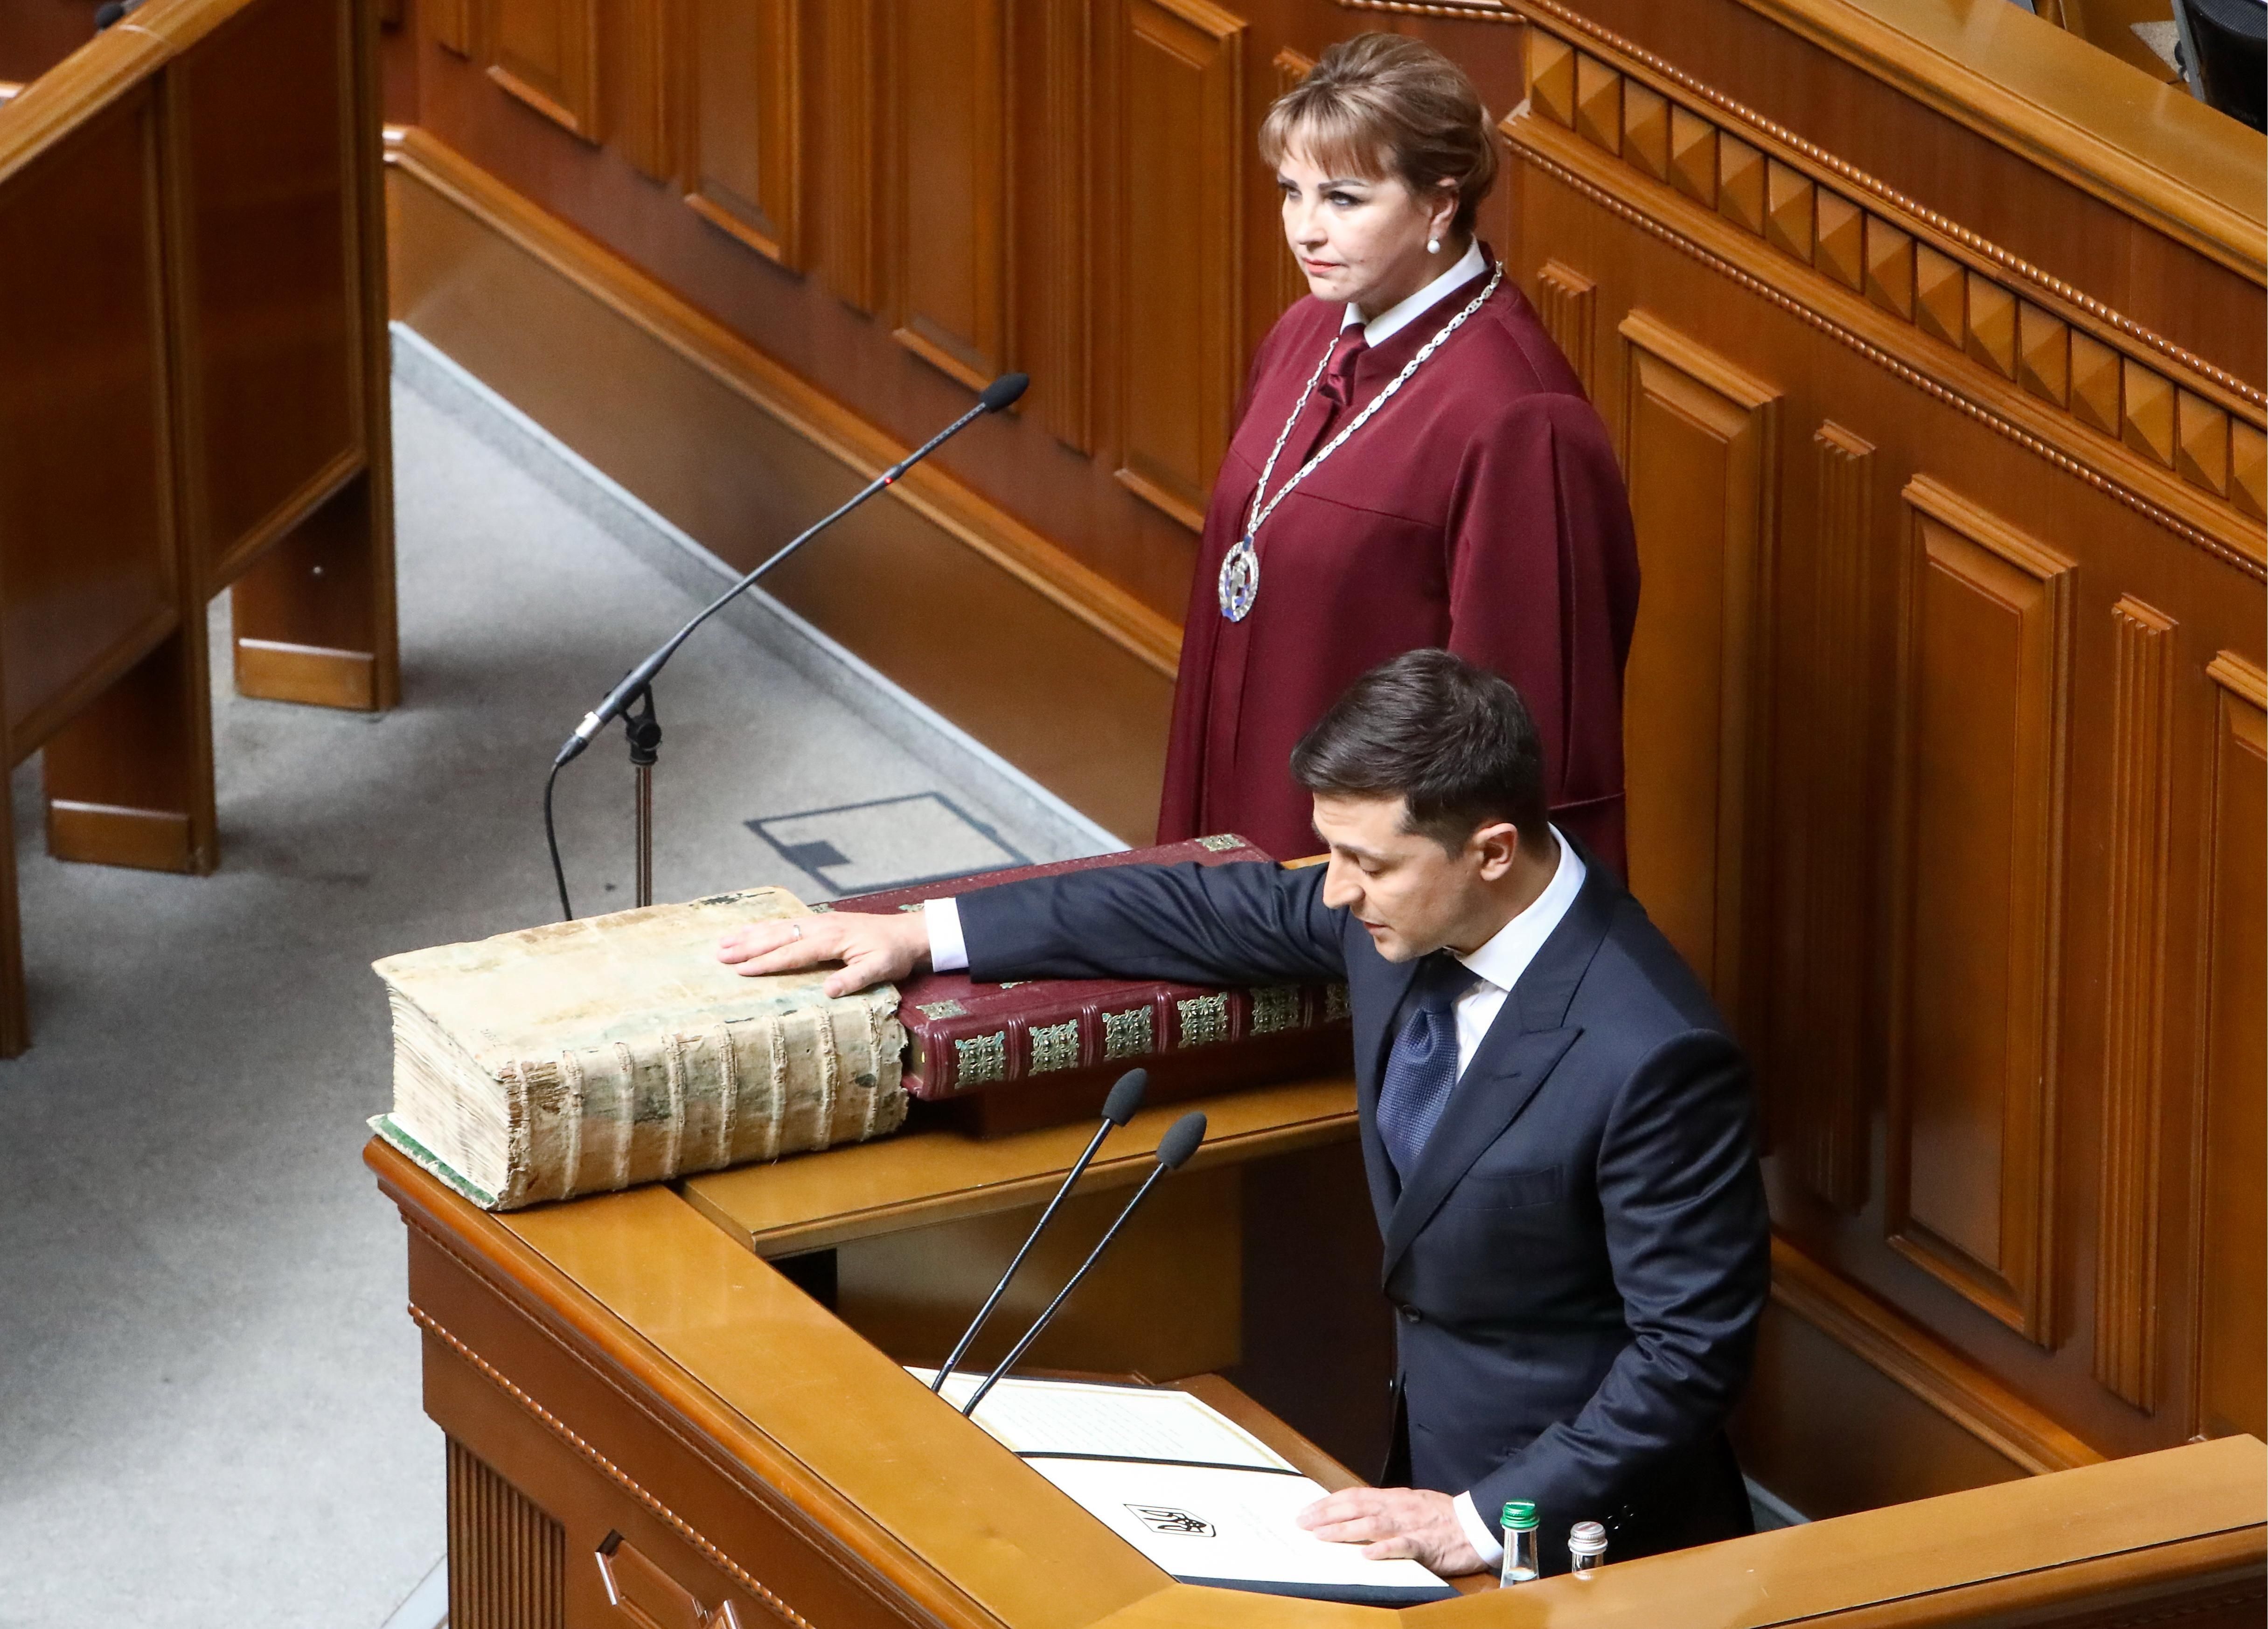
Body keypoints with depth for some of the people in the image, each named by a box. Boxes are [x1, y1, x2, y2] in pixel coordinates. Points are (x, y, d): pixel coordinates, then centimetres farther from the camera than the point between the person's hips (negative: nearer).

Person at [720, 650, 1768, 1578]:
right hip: (1428, 1459, 7)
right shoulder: (1417, 909, -6)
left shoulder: (1650, 1058, -28)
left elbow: (1693, 1346, -21)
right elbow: (1223, 914, 10)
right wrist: (925, 935, 10)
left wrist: (1484, 1522, -23)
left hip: (1566, 1516, -7)